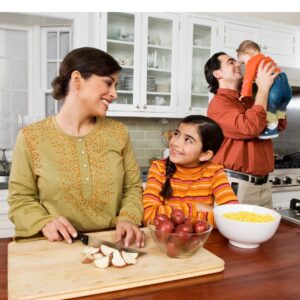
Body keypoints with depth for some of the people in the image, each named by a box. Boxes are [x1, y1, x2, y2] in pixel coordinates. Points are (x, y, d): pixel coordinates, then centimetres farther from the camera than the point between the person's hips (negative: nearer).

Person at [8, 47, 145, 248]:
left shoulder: (118, 132, 3)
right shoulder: (31, 137, -5)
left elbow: (133, 187, 6)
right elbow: (21, 199, 0)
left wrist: (128, 219, -12)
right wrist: (44, 223, -17)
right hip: (60, 246, -1)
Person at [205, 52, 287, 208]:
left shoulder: (248, 100, 14)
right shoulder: (219, 103, -10)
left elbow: (280, 124, 18)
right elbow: (250, 128, -25)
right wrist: (263, 88, -15)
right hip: (238, 184, -7)